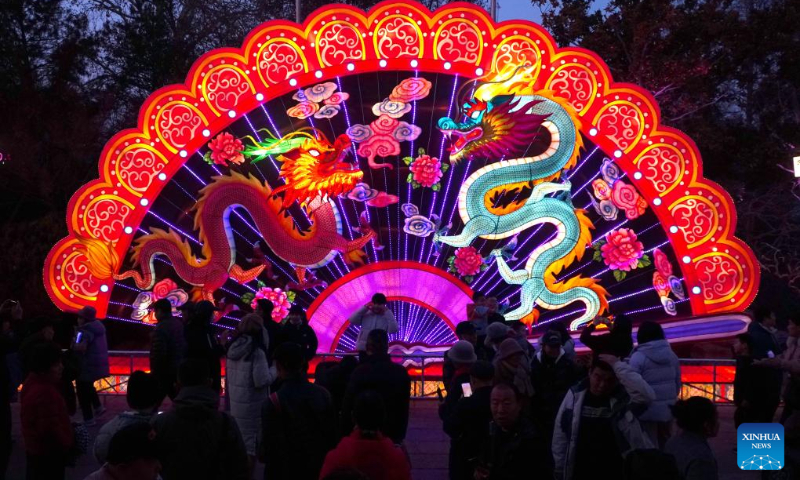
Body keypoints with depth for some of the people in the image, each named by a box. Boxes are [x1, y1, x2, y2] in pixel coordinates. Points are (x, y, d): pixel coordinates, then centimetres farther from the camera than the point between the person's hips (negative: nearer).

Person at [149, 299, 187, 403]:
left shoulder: (161, 328, -18)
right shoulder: (179, 325, 9)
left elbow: (158, 353, -22)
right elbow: (185, 349, 14)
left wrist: (154, 370, -10)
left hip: (165, 371, -8)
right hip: (179, 370, 8)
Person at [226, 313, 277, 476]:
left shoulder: (233, 348, 4)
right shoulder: (257, 352, -18)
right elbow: (261, 381, -20)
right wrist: (275, 369, -6)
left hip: (236, 402, 7)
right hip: (252, 406, -7)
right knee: (250, 445, 1)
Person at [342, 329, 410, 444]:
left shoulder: (360, 372, -13)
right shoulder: (401, 372, 0)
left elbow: (348, 405, -9)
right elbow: (404, 407, 6)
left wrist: (346, 433, 1)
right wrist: (400, 435, 15)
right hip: (393, 434, 3)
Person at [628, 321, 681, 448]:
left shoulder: (639, 357, -13)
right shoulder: (671, 354, 6)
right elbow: (678, 383, 14)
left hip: (647, 410, -6)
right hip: (668, 409, 6)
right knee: (666, 445, 17)